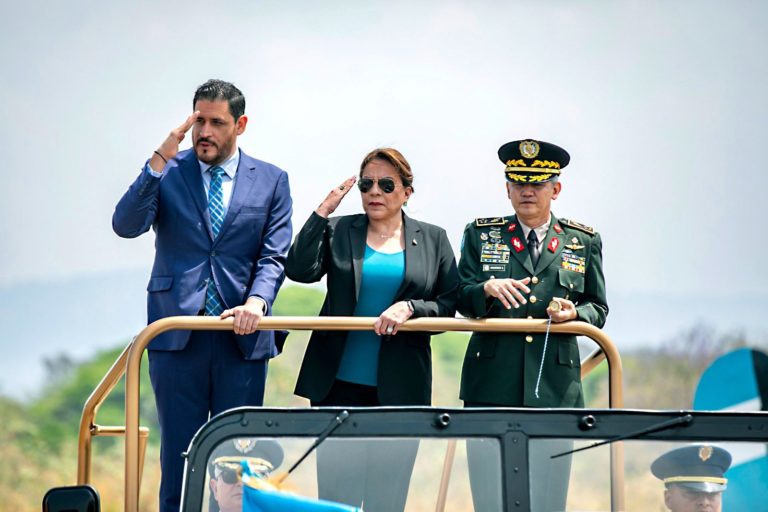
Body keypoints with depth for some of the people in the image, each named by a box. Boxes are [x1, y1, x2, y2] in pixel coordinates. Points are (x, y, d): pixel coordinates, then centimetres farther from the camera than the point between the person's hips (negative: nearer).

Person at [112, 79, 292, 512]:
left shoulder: (270, 180, 7)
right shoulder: (167, 172, 5)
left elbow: (274, 256, 1)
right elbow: (127, 225, -10)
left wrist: (257, 301, -18)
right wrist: (160, 161, -18)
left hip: (242, 336, 1)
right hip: (177, 332, -1)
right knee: (179, 454, 3)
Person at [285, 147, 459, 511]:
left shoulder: (433, 239, 8)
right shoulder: (337, 231, 6)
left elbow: (448, 306, 3)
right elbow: (300, 271, -10)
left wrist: (409, 308, -15)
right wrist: (323, 211, -9)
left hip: (399, 387, 0)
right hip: (339, 383, 0)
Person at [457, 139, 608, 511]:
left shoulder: (583, 242, 12)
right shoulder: (481, 235, 11)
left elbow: (599, 310, 13)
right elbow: (461, 299, 6)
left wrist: (574, 313, -9)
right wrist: (488, 289, -15)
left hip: (555, 388, 0)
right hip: (492, 387, 0)